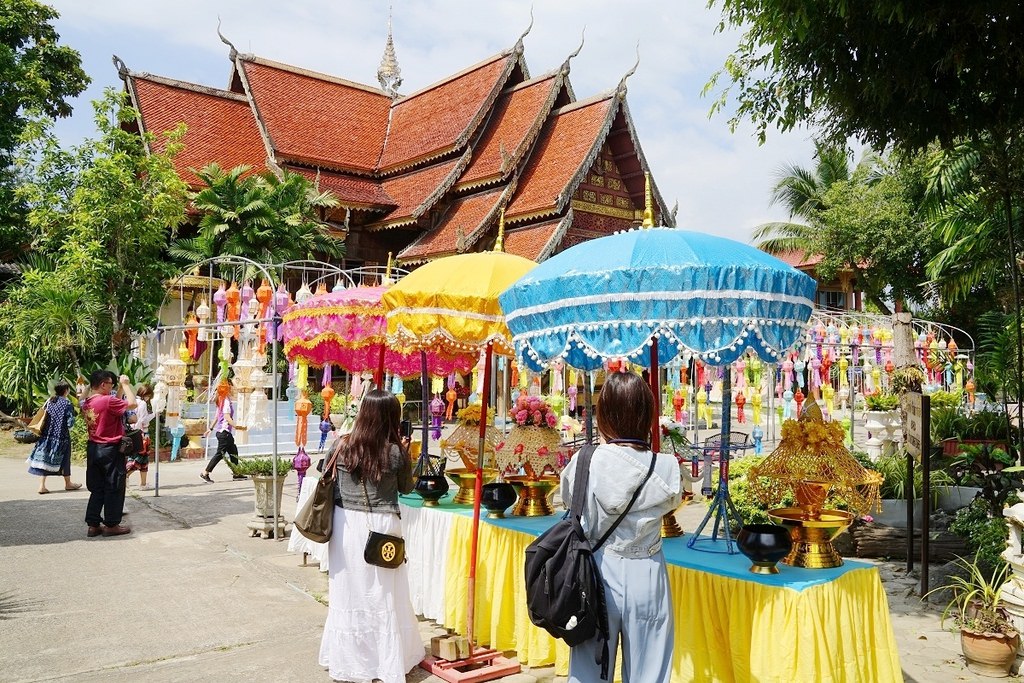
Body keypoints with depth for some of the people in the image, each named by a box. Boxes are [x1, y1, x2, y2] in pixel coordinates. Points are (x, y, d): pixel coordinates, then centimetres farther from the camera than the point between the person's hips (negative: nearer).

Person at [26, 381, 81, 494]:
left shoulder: (49, 400, 3)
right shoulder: (67, 403, -12)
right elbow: (70, 421, -14)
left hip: (47, 434, 5)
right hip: (61, 435, -4)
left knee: (45, 457, 5)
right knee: (64, 458, 10)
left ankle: (42, 485, 1)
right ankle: (68, 483, 25)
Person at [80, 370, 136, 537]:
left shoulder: (87, 403, 7)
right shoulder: (107, 400, -20)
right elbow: (132, 403, -18)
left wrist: (121, 388, 14)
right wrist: (125, 384, -8)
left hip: (93, 448, 8)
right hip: (110, 450, -8)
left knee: (97, 489, 13)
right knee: (113, 488, 3)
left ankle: (93, 525, 15)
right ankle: (111, 525, 9)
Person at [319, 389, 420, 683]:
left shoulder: (342, 445, -4)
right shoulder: (397, 452, -11)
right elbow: (406, 488, 5)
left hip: (346, 524, 3)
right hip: (381, 527, -2)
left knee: (349, 591, 12)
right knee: (385, 596, 8)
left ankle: (348, 659, 25)